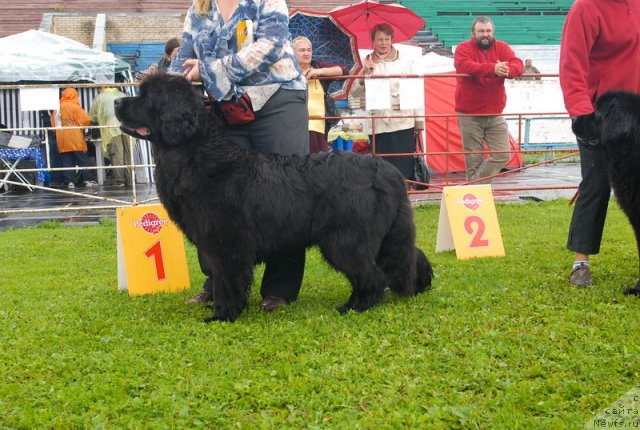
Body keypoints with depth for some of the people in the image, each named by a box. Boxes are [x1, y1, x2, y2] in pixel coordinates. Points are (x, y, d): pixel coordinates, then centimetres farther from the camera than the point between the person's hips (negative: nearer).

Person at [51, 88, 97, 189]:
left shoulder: (57, 109, 9)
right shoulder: (75, 107, -5)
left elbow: (53, 124, 8)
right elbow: (86, 120, -9)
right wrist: (79, 125, 10)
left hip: (62, 139, 4)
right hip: (76, 139, -4)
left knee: (67, 161, 4)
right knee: (83, 160, 1)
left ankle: (70, 182, 0)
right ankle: (88, 180, -1)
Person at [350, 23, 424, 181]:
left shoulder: (404, 60, 6)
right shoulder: (367, 63, 8)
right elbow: (355, 92, 4)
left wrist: (419, 119, 0)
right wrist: (365, 75, -12)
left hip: (403, 122, -1)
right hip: (378, 123, 1)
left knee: (404, 164, -2)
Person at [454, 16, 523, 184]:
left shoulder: (502, 47, 8)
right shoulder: (464, 48, -3)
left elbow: (517, 64, -7)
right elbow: (464, 66, -24)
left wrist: (507, 70, -32)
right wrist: (492, 69, -35)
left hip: (495, 114, 4)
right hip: (469, 115, -4)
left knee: (503, 154, -5)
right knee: (473, 160, -1)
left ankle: (475, 185, 6)